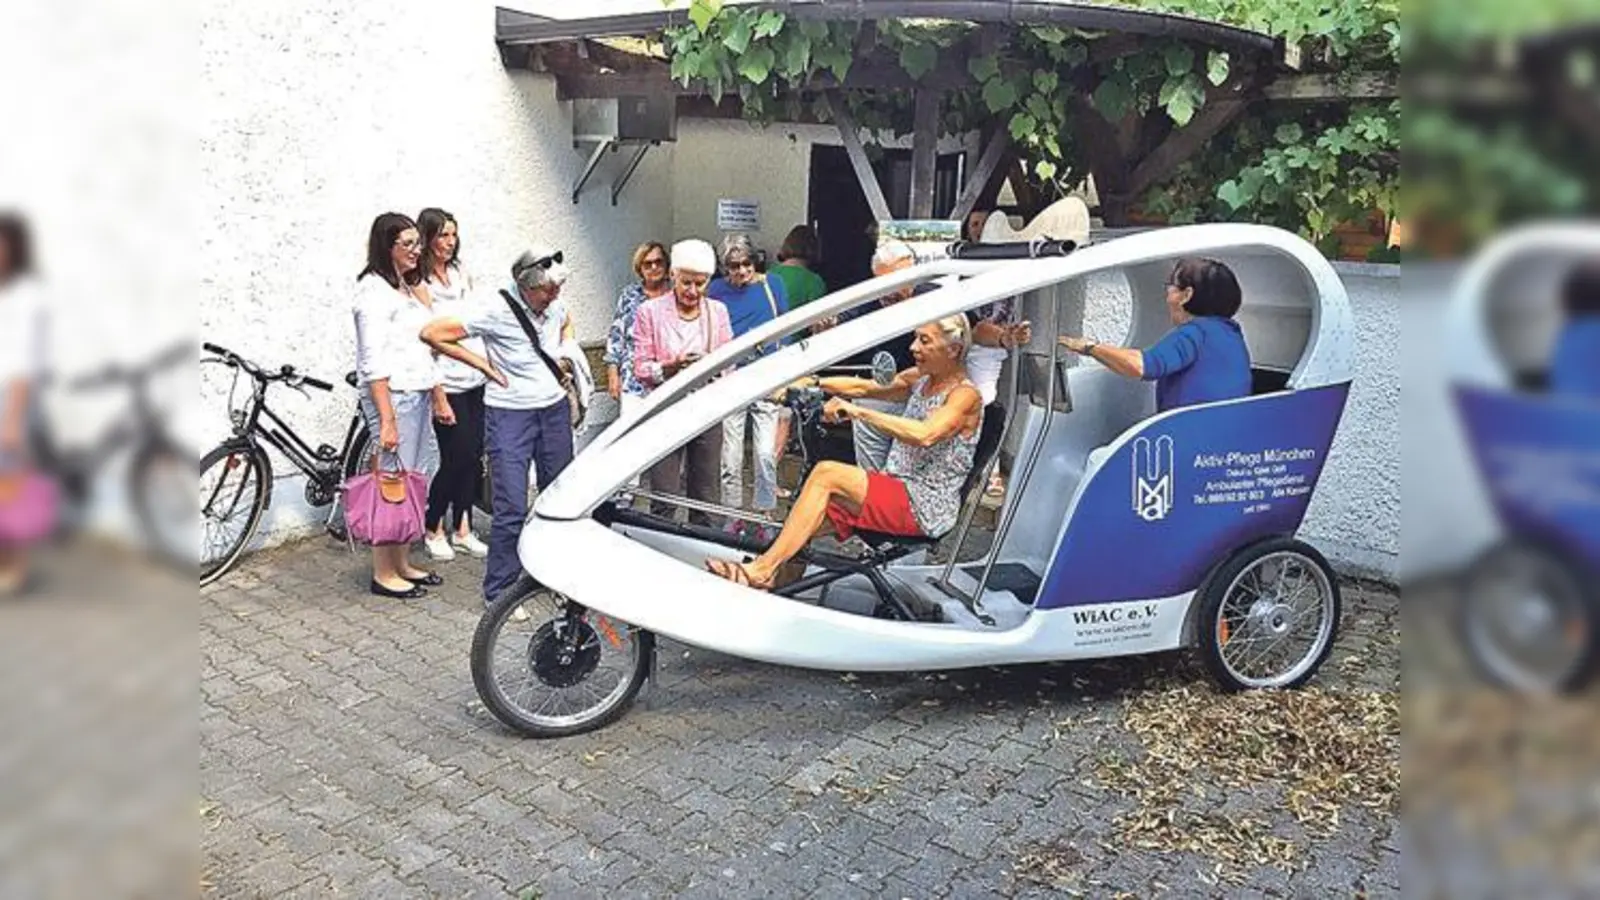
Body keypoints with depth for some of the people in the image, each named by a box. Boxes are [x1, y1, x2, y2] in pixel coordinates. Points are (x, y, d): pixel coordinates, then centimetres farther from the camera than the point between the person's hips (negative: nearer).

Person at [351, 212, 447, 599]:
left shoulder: (409, 287, 16)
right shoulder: (375, 290, -11)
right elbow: (374, 362, -17)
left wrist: (438, 397, 20)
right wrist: (387, 419, -21)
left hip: (418, 395, 9)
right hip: (392, 397, -9)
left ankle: (403, 564, 23)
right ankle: (383, 574, 6)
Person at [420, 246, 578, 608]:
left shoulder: (554, 305, -1)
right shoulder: (496, 310, -19)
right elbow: (432, 334, -17)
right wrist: (484, 365, -13)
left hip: (555, 410, 6)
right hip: (510, 415, -6)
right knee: (511, 510, -6)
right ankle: (499, 592, 7)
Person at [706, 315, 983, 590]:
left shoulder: (965, 396, -10)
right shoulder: (919, 379, 16)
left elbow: (925, 435, -29)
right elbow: (864, 387, 20)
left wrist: (859, 412, -32)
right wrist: (813, 383, 6)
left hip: (927, 508, -8)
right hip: (893, 491, 8)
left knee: (826, 474, -23)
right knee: (815, 516, -13)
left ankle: (762, 570, -23)